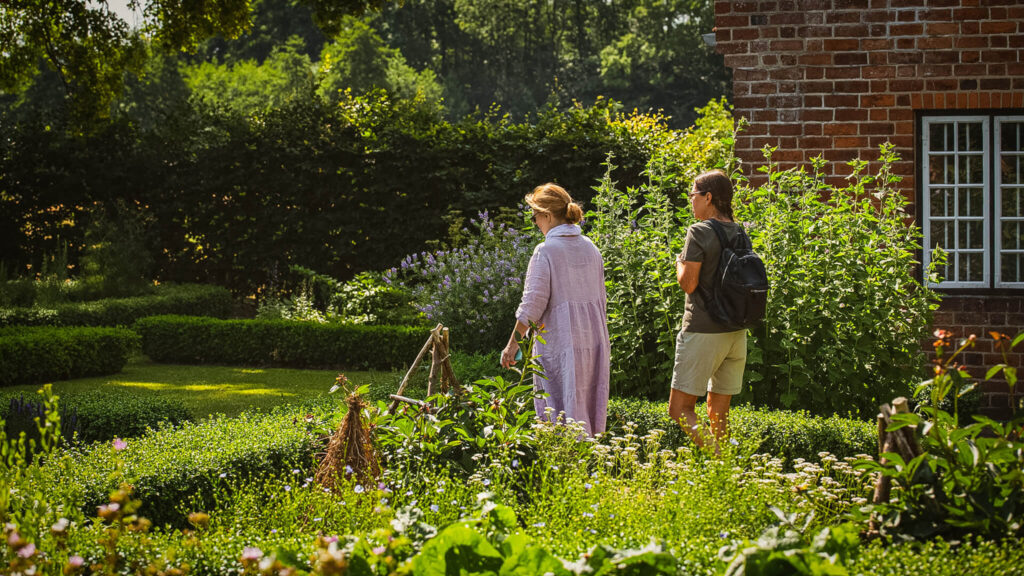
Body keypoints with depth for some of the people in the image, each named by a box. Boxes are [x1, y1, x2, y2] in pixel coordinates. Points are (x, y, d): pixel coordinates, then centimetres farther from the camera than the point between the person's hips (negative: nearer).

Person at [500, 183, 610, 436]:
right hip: (594, 340, 7)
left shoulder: (546, 251, -12)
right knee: (588, 409, 13)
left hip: (560, 342, -7)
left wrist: (513, 344, -7)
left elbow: (533, 303, -15)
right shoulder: (590, 247, 9)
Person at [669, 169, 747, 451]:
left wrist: (680, 262, 5)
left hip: (703, 331, -7)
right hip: (736, 332, 7)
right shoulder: (740, 233, 9)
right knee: (718, 414, 13)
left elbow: (688, 284, -13)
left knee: (680, 409, -2)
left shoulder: (699, 232, -12)